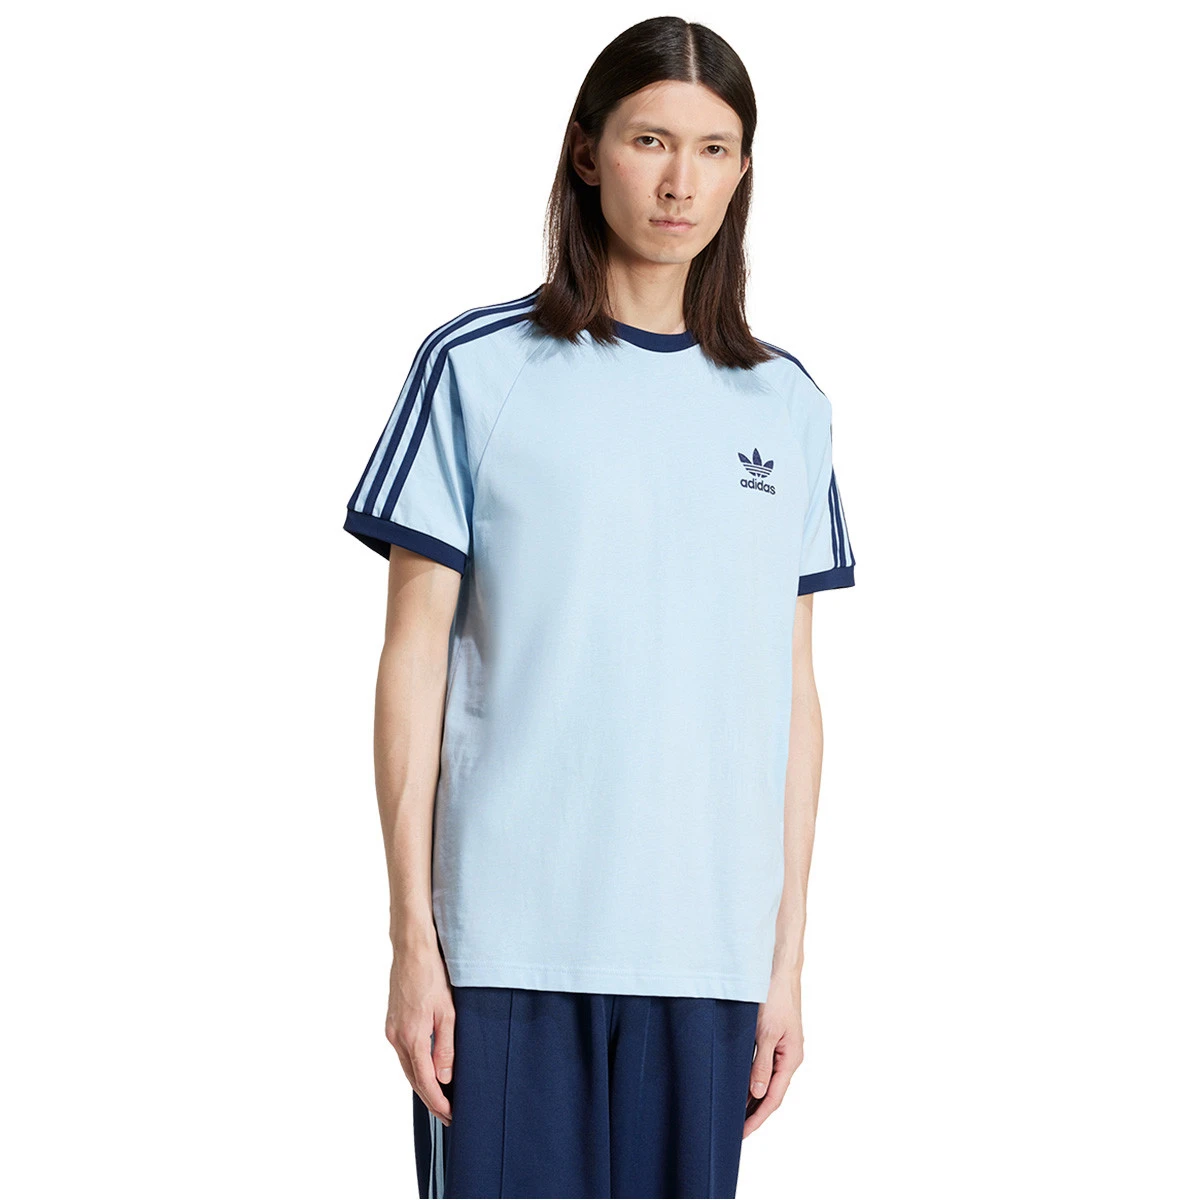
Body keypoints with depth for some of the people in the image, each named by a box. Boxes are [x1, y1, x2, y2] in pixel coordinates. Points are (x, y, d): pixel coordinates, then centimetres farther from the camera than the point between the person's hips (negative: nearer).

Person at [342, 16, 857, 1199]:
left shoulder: (786, 406, 11)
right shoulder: (478, 368, 1)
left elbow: (791, 695, 11)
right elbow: (415, 660, 0)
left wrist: (787, 955, 8)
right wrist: (412, 937, -4)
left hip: (709, 948, 3)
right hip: (511, 938, -3)